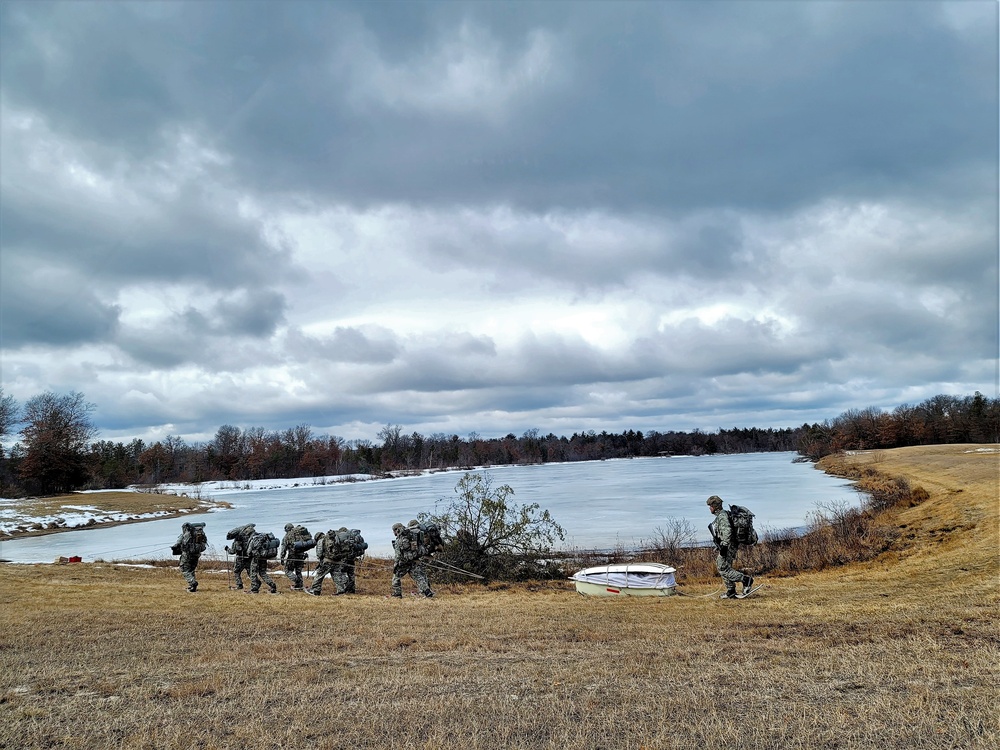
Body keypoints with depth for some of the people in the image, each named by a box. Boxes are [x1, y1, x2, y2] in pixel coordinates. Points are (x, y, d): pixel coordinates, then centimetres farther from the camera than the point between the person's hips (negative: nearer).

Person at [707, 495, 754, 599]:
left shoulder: (722, 516, -15)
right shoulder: (720, 516, 16)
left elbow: (727, 532, -24)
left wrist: (723, 546, -26)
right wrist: (720, 547, 26)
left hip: (727, 547, -10)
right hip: (724, 547, 10)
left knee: (723, 569, -9)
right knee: (723, 568, 11)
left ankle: (746, 579, -5)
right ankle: (731, 592, 14)